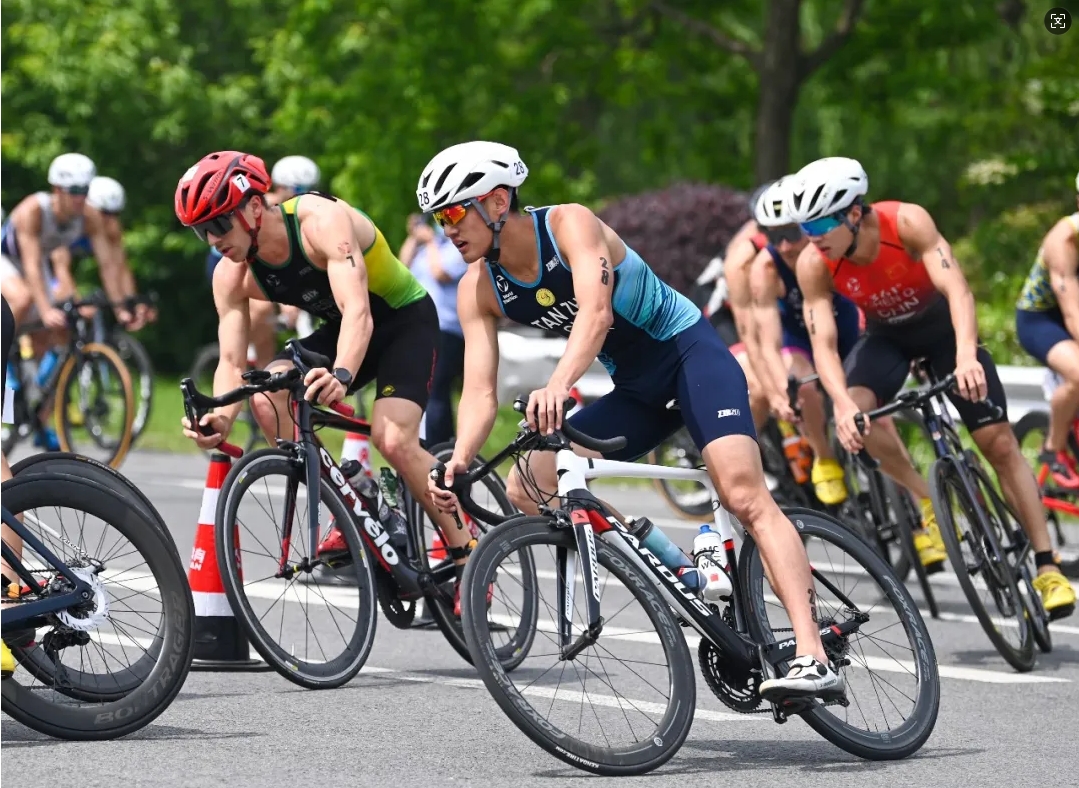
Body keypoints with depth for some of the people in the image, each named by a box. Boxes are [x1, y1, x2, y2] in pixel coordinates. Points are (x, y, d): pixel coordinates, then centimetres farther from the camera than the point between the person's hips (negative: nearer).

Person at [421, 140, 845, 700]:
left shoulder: (568, 224, -20)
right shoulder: (479, 290, -3)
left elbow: (596, 312, -36)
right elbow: (480, 391, -10)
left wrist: (559, 384, -55)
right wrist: (458, 461, -31)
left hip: (689, 352, -7)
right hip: (635, 389, 7)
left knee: (744, 496, -26)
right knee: (525, 490, -5)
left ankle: (813, 659, -36)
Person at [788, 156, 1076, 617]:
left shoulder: (907, 222, -33)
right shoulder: (813, 264, -26)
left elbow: (957, 289, -42)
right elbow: (823, 343, -29)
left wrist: (966, 355, -60)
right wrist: (843, 403, -48)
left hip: (941, 325, -2)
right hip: (886, 335, 2)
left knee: (999, 442, -9)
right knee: (856, 412, -30)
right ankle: (926, 502, -10)